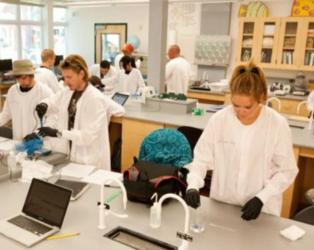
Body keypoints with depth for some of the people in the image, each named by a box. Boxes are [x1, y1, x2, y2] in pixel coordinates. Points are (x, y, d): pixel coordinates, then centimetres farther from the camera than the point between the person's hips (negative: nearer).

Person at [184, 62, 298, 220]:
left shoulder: (277, 125, -14)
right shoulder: (218, 120, -12)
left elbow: (287, 171, -6)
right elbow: (201, 158, -4)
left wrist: (262, 198, -16)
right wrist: (193, 186, -20)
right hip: (221, 204, 2)